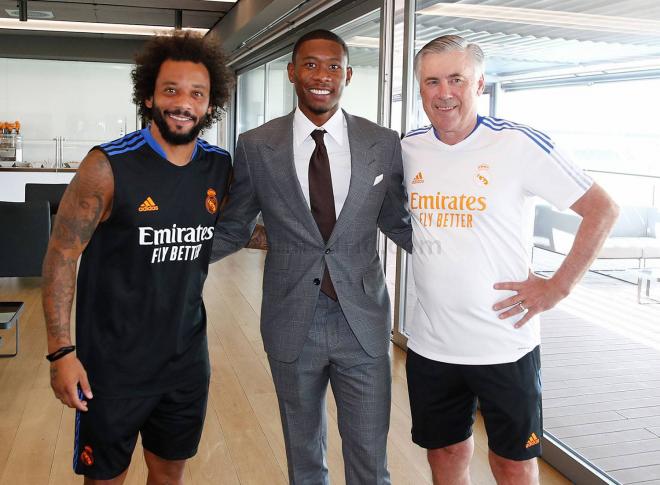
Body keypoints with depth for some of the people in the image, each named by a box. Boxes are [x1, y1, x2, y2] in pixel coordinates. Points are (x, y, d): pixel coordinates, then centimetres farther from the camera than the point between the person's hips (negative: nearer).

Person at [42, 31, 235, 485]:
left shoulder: (221, 166, -1)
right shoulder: (109, 165, -16)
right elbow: (61, 256, -11)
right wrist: (61, 351, -14)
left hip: (187, 356, 4)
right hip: (113, 361, -4)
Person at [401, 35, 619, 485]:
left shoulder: (520, 143, -12)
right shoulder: (408, 149, 1)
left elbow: (603, 209, -7)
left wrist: (557, 286, -10)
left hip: (505, 345, -3)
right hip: (430, 343, 4)